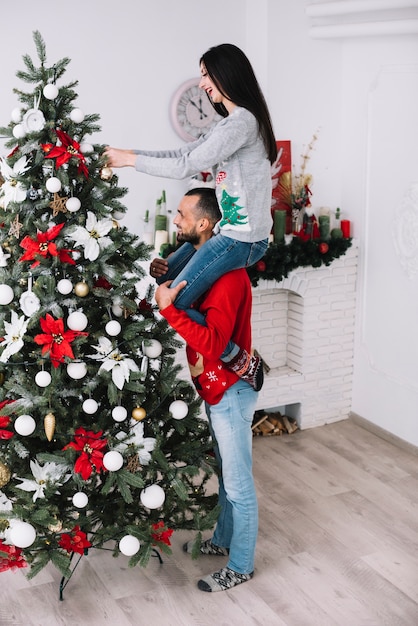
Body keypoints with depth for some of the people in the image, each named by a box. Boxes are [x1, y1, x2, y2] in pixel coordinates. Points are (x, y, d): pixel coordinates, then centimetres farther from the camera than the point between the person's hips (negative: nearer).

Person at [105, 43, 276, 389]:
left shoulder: (242, 121, -18)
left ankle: (241, 360, 3)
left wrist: (132, 160, -10)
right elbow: (184, 153, 15)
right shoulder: (232, 121, 16)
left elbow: (187, 166, -20)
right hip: (230, 229, 11)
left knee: (175, 303, -12)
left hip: (242, 238, -11)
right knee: (163, 280, 14)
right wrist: (131, 153, 6)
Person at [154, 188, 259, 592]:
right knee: (225, 474, 24)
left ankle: (240, 566, 20)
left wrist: (169, 308, -34)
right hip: (215, 388, 10)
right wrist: (167, 282, 1)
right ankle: (224, 540, 42)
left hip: (231, 391, -10)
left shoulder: (228, 274, -25)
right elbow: (200, 322, 13)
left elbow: (211, 342, -32)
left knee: (238, 484, 5)